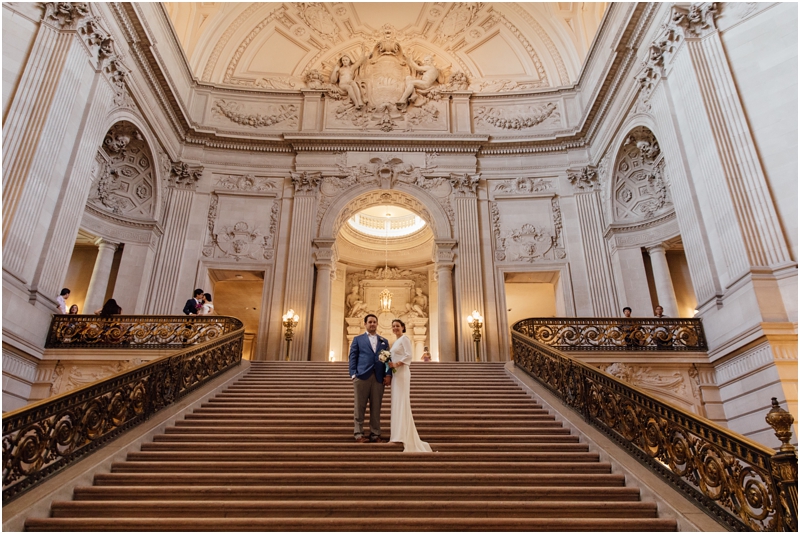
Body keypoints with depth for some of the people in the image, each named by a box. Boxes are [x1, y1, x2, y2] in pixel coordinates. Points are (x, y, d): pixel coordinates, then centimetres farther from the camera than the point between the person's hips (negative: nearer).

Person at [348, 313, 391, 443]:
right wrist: (353, 374, -7)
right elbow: (352, 357, 6)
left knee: (376, 408, 3)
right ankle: (359, 434, 5)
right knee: (359, 407, -1)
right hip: (362, 376, -2)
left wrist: (388, 375, -2)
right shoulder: (358, 339, 14)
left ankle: (375, 435, 9)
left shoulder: (384, 341, 20)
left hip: (379, 378, 2)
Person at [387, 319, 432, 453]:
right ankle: (400, 435, 11)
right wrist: (391, 365, 3)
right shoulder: (395, 342, 20)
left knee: (401, 402, -9)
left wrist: (395, 364, -18)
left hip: (402, 373, -9)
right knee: (396, 403, 8)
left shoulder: (404, 338, -5)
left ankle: (403, 436, -8)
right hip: (395, 374, 9)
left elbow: (408, 356, -15)